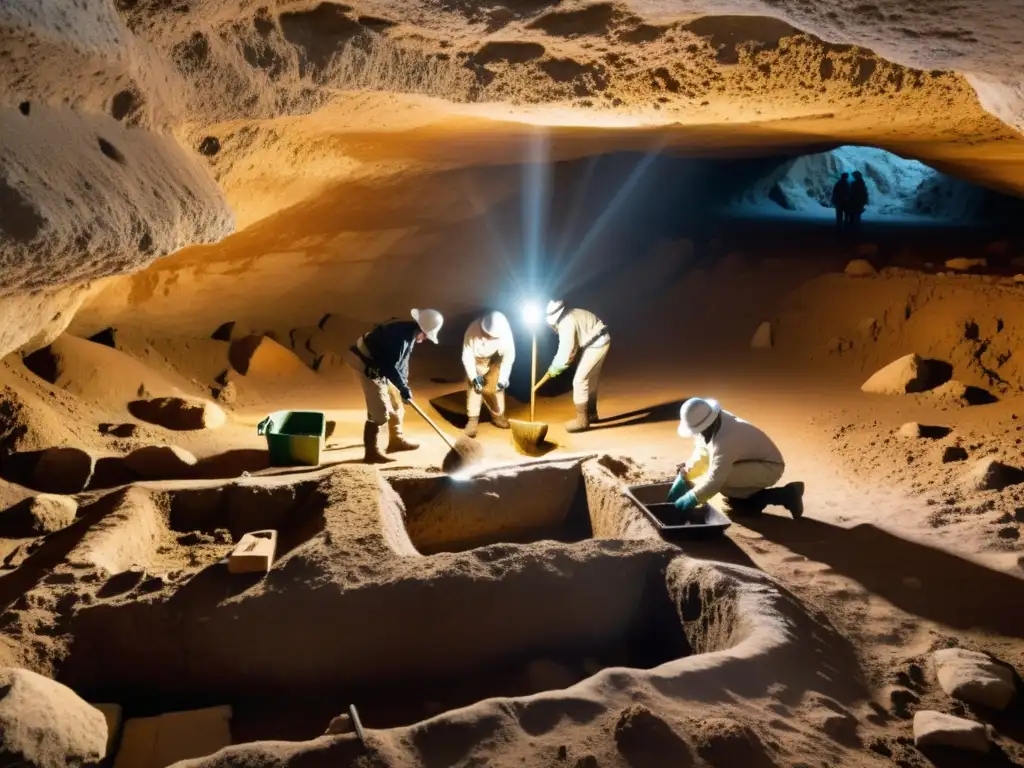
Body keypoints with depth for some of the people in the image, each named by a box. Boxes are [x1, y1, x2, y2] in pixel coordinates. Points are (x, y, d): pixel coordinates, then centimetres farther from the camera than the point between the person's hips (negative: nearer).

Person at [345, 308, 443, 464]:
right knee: (379, 410, -11)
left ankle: (396, 440, 33)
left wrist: (404, 386, 7)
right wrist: (404, 388, -18)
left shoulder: (409, 332, 4)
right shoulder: (400, 334, -28)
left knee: (395, 401, 18)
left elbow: (402, 361, 12)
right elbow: (390, 366, -28)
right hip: (367, 365, -10)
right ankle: (371, 453, -3)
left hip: (379, 365, 10)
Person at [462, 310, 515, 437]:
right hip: (476, 360, -2)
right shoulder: (473, 330, -39)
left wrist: (502, 379, -25)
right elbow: (467, 356, -27)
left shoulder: (505, 331, -35)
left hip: (495, 360, 2)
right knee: (474, 387, -11)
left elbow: (509, 355, -25)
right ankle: (473, 419, -4)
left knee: (497, 386, 3)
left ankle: (498, 415, 23)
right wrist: (474, 377, -29)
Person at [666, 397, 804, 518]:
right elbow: (701, 453, 2)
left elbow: (715, 479, -33)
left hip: (769, 467, -9)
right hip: (756, 462, 9)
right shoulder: (714, 423, -10)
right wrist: (683, 478, -5)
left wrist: (692, 498, -22)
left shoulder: (725, 440, -36)